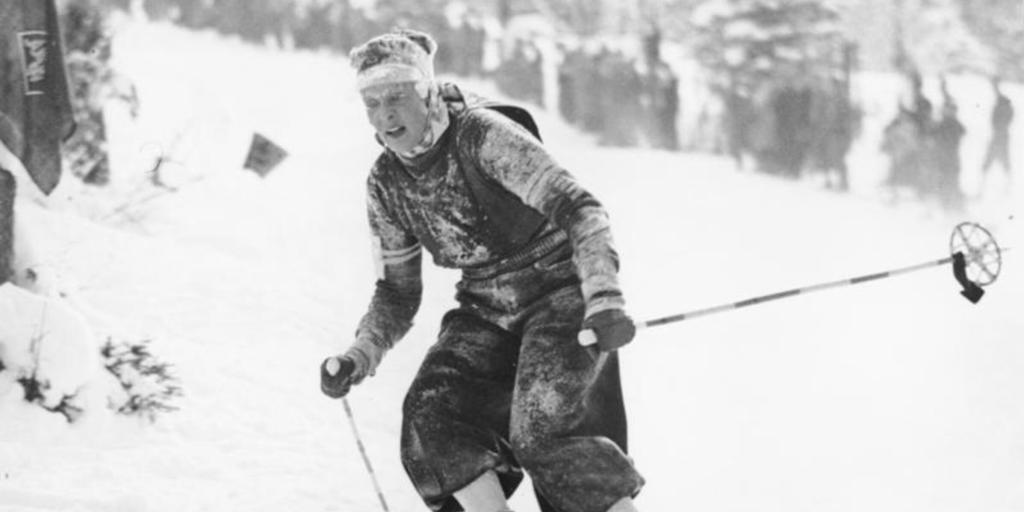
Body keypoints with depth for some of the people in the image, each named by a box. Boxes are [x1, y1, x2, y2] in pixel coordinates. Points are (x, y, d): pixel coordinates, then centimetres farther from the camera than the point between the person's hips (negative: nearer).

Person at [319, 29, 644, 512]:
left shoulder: (482, 136, -19)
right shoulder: (386, 183, 0)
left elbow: (578, 208, -24)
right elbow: (397, 294, 10)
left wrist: (603, 299, -39)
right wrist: (359, 356, -8)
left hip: (559, 292, -6)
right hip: (485, 313, 6)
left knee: (542, 432, -25)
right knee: (430, 418, -18)